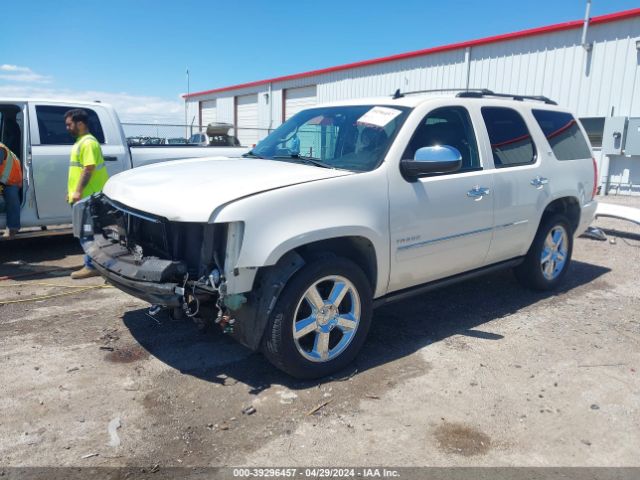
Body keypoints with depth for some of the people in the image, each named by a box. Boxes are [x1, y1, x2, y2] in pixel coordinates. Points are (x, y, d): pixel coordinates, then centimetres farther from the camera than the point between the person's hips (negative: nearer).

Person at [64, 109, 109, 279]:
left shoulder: (88, 142, -13)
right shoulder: (81, 141, 19)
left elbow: (89, 169, -21)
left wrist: (79, 191, -23)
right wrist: (72, 191, 23)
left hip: (88, 196, -10)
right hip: (85, 195, 10)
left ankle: (91, 266, -2)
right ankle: (93, 264, 19)